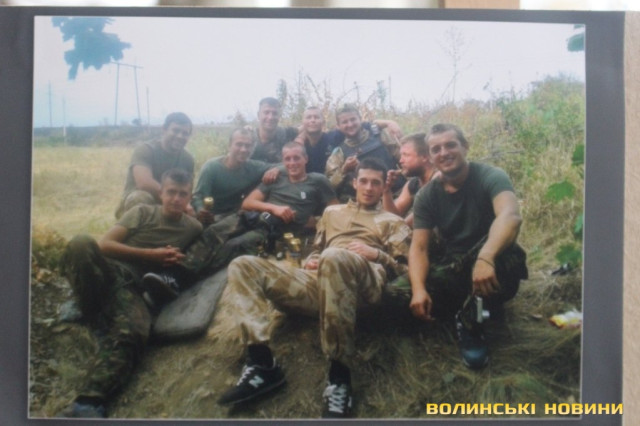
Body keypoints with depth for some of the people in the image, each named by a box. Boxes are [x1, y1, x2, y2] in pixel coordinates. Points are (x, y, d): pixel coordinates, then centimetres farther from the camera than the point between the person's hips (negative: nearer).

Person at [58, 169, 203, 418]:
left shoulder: (193, 227, 15)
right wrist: (151, 255, -5)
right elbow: (105, 244, 2)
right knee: (81, 244, -35)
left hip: (133, 287, 0)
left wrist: (180, 261, 2)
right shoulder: (143, 212, 11)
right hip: (109, 271, 0)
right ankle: (93, 315, -18)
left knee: (132, 333, -36)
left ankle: (89, 403, -50)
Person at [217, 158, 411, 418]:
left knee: (335, 257, -43)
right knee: (242, 266, -11)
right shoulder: (332, 212, 36)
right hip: (318, 281, 5)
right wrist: (310, 261, 14)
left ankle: (339, 376, -38)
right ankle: (262, 363, -26)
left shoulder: (393, 222, 26)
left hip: (364, 282, -5)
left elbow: (404, 269, 15)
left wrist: (377, 254, -3)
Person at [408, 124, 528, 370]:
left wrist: (485, 258, -56)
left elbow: (510, 216, -36)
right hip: (453, 271, 4)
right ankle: (478, 304, 5)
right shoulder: (427, 196, -2)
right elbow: (419, 248, -10)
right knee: (417, 301, -26)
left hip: (491, 269, -3)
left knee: (504, 253, -38)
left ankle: (470, 321, -14)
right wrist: (419, 290, -31)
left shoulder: (490, 177, -15)